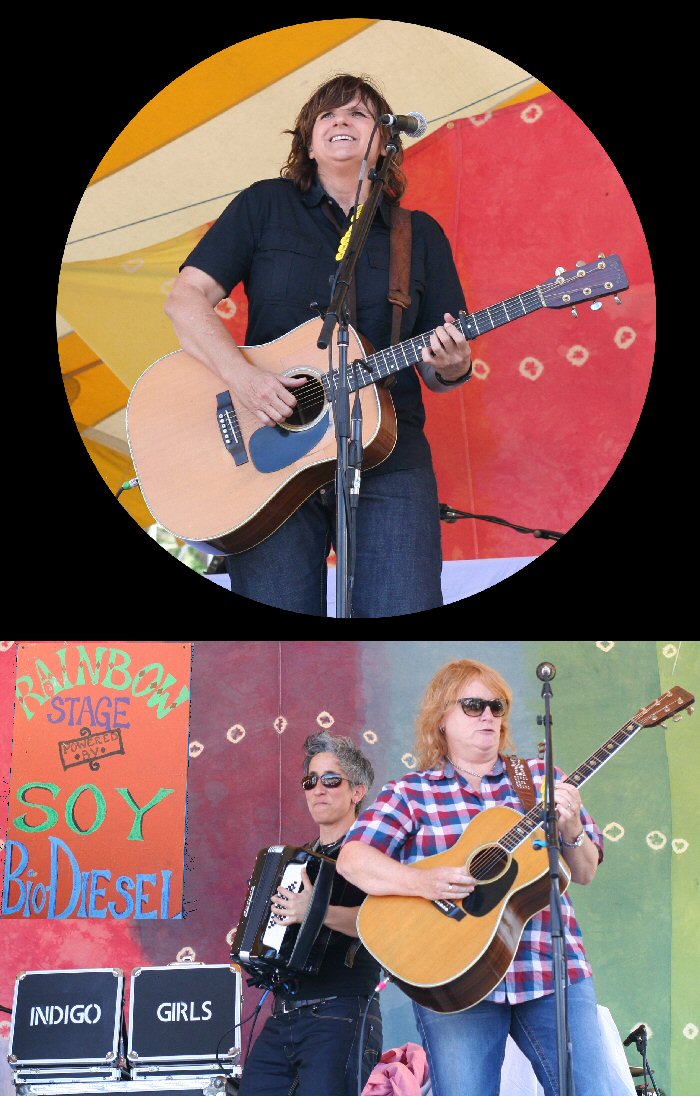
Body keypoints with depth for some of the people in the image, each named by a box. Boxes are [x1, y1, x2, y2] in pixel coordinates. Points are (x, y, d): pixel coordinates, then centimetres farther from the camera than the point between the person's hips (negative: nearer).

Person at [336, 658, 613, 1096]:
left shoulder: (541, 778, 11)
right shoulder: (411, 793, 4)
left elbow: (585, 872, 11)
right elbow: (351, 859, -7)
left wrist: (571, 830, -11)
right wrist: (421, 881, -23)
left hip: (553, 968, 2)